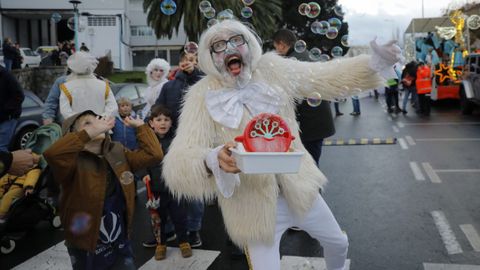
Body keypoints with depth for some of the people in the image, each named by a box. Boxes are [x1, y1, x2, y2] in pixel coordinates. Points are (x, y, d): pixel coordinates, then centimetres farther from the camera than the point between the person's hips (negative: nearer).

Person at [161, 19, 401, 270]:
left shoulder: (272, 69, -7)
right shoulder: (203, 96, -17)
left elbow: (327, 76, -1)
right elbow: (177, 164, -27)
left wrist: (375, 63, -16)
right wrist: (213, 159, -49)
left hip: (299, 189, 5)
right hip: (255, 206, -4)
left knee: (338, 243, 25)